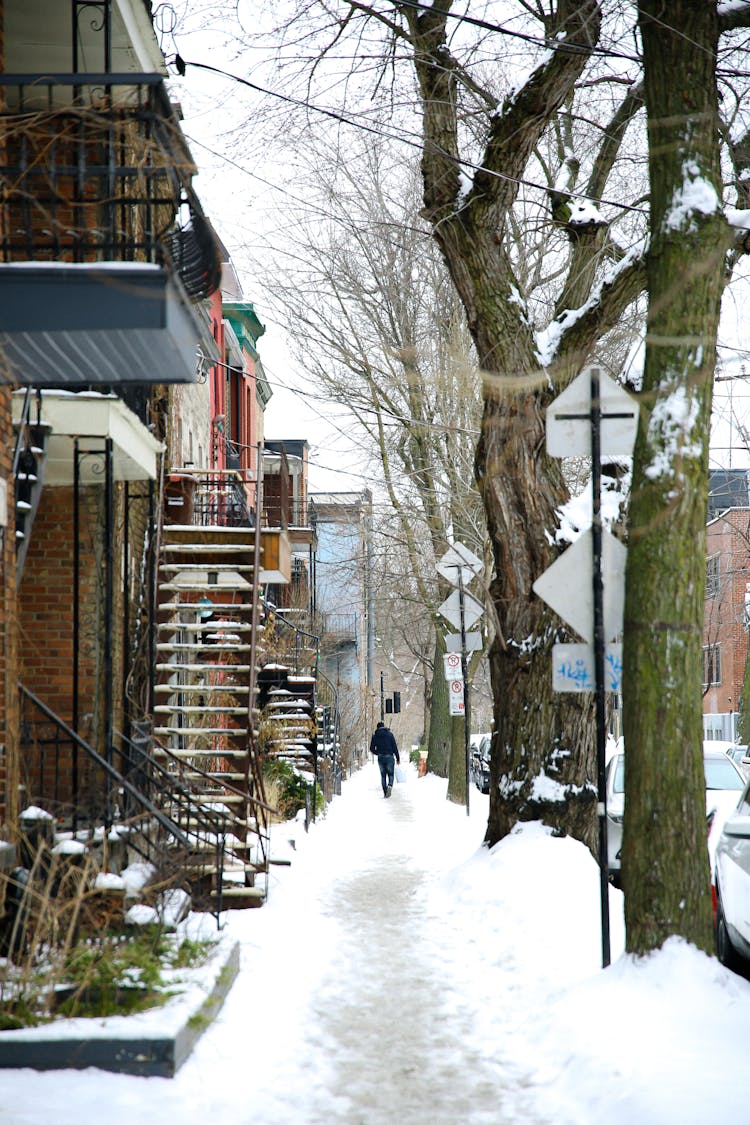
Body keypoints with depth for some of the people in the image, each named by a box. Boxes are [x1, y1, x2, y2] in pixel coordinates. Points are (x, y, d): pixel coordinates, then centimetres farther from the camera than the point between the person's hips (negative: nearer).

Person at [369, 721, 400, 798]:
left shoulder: (375, 736, 4)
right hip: (389, 757, -1)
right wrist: (398, 758, 2)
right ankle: (390, 785, -23)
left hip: (380, 758, 1)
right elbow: (394, 747, -3)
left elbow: (372, 749, 4)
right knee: (390, 774, 8)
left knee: (383, 775, 12)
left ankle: (385, 793, 6)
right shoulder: (389, 734, -1)